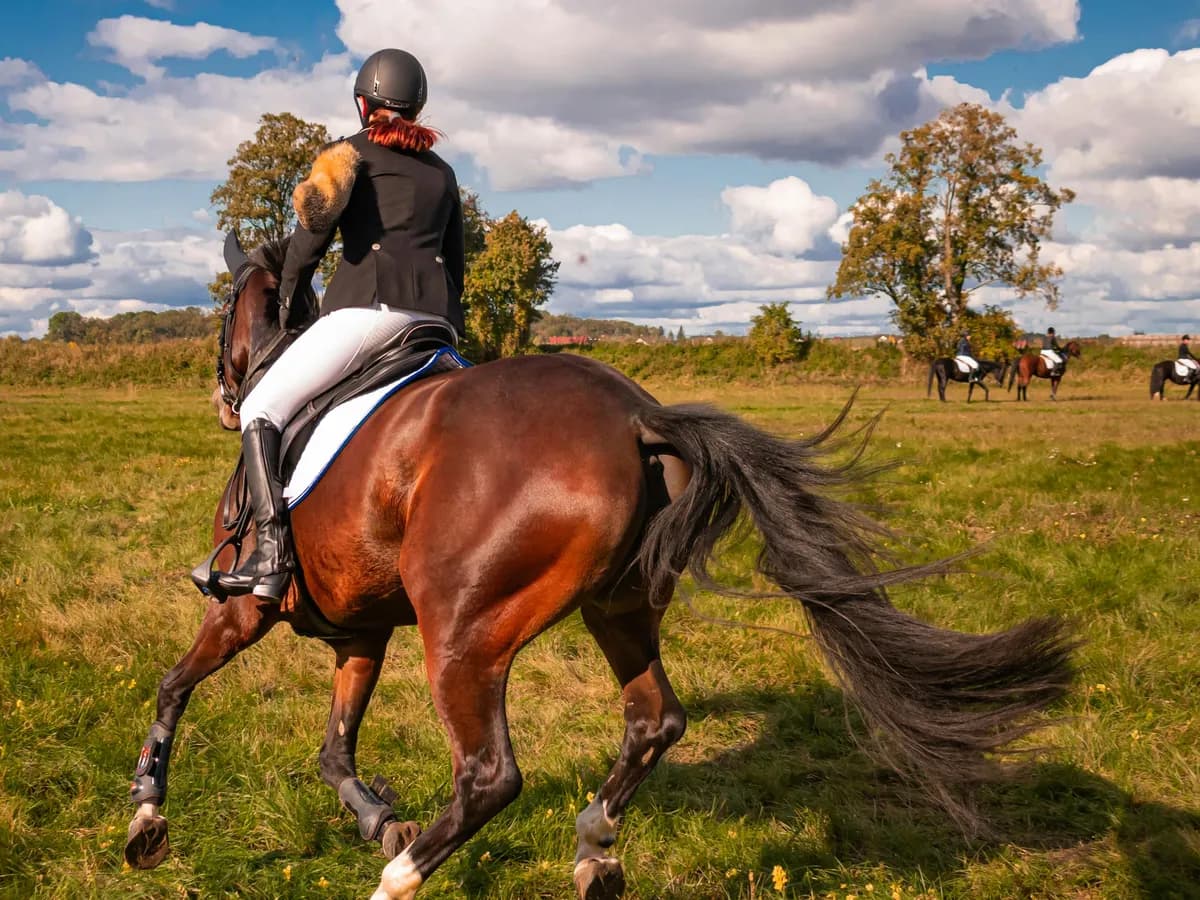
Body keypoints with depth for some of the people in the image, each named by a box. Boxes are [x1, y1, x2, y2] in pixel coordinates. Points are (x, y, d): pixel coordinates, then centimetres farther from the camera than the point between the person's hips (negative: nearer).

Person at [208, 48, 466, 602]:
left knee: (261, 411, -4)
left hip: (369, 303, -6)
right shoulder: (442, 171, 27)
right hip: (436, 317, 6)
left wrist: (288, 297, 9)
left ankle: (273, 552, -21)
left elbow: (315, 224, -2)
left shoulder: (352, 152, 12)